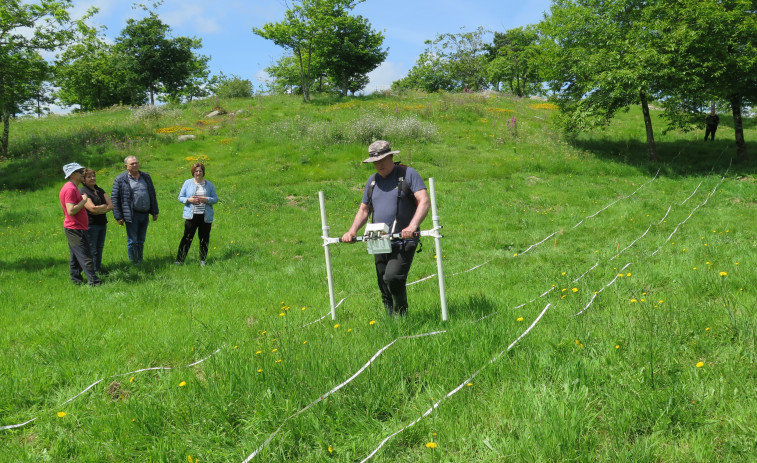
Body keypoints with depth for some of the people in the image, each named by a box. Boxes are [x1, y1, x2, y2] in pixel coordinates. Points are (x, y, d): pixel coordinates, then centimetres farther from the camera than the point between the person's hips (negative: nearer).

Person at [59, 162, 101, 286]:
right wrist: (84, 200, -17)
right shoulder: (70, 189, -17)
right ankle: (93, 282, -10)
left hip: (74, 228, 11)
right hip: (75, 229, -11)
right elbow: (71, 211, -25)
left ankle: (76, 279, 20)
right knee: (85, 257, -10)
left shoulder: (72, 187, 15)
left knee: (75, 257, 14)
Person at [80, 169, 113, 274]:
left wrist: (100, 210, -11)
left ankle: (99, 271, 21)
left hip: (102, 224, 7)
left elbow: (111, 205, 6)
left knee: (99, 249, 13)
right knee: (92, 251, -4)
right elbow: (92, 208, -19)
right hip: (90, 225, -7)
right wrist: (106, 206, -4)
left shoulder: (100, 190, 15)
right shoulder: (83, 192, -9)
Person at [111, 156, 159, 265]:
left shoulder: (146, 177, 12)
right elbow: (114, 198, -3)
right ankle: (134, 265, 9)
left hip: (145, 214, 5)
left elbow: (152, 195, 18)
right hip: (132, 215, -4)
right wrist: (118, 217, -7)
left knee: (141, 241, 12)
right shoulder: (120, 180, -3)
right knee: (132, 242, -1)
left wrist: (155, 211, 15)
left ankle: (140, 263, 21)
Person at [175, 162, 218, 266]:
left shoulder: (209, 184, 8)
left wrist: (206, 199, -13)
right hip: (191, 216, -1)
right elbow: (180, 197, 7)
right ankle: (179, 260, 0)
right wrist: (189, 200, -13)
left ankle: (203, 260, 18)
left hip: (205, 216, 1)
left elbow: (215, 199, 7)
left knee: (204, 239, 5)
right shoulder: (187, 183, 6)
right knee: (187, 238, -5)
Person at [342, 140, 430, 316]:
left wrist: (412, 226, -27)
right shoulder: (372, 181, 17)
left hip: (403, 242, -6)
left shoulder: (408, 174, -1)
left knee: (393, 278, -22)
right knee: (384, 288, 7)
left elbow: (424, 202, -11)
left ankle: (402, 314, -1)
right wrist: (352, 231, 5)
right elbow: (364, 210, 23)